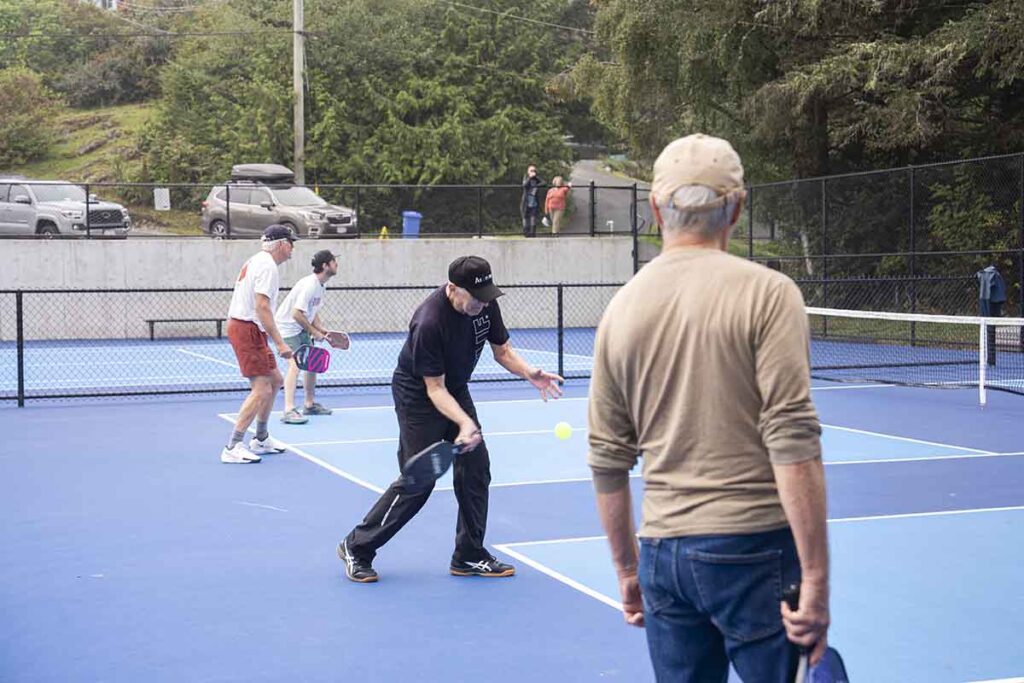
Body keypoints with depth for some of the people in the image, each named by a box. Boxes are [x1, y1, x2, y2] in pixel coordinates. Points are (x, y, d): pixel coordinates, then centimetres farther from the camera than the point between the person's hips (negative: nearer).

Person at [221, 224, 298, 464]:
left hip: (239, 325, 11)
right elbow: (262, 307, -23)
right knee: (261, 390, -12)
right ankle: (233, 448, -12)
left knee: (275, 379, 18)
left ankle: (260, 439, 27)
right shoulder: (268, 266, -15)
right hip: (247, 329, -11)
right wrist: (280, 343, -25)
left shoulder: (256, 262, 17)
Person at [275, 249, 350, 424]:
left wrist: (323, 331, 3)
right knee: (295, 364, -21)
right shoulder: (310, 285, -25)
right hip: (287, 327, -10)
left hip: (301, 329, 10)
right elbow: (297, 314, -28)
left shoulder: (321, 286, 6)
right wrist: (314, 332, -20)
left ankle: (310, 404, 31)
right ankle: (289, 411, -27)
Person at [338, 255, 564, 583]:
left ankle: (469, 557, 12)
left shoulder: (486, 305, -13)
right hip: (418, 396, -7)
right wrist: (464, 423, -39)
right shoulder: (429, 322, -33)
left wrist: (529, 373, -19)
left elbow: (502, 350, 1)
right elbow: (434, 387, -27)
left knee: (475, 467, 1)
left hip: (456, 391, 7)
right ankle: (357, 547, 7)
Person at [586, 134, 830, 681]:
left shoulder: (621, 308, 7)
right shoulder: (766, 294, -7)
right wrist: (816, 580, -12)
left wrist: (627, 570, 21)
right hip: (754, 547, -4)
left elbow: (607, 461, 11)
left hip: (662, 552, 5)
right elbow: (793, 444, -15)